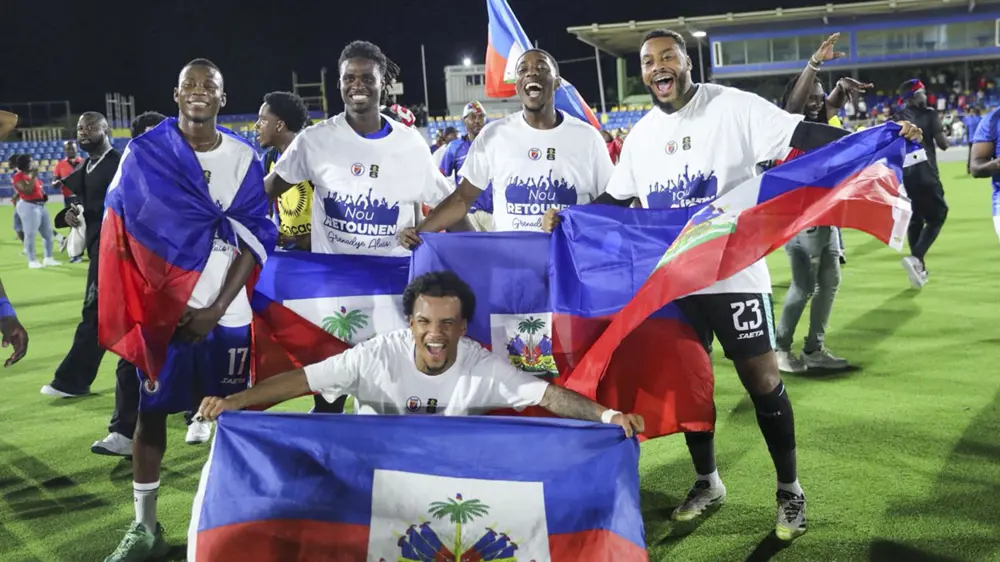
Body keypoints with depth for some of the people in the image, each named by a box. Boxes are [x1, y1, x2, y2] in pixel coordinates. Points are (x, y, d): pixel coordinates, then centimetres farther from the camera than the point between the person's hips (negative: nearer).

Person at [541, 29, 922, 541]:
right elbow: (615, 200, 16)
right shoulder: (639, 135, 8)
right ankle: (706, 481, 32)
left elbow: (803, 136, -17)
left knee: (762, 380, 0)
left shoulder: (733, 107, -9)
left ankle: (789, 489, 18)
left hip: (734, 273, -5)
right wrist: (566, 218, 2)